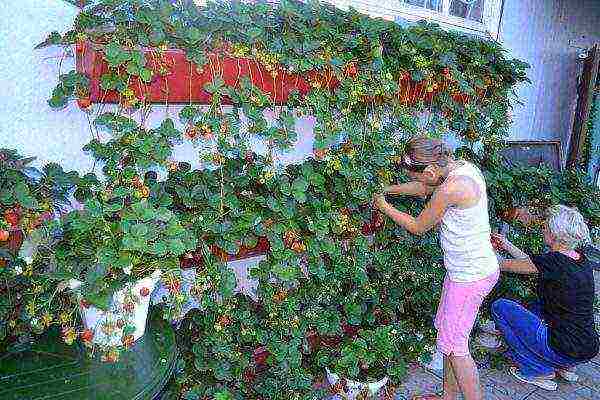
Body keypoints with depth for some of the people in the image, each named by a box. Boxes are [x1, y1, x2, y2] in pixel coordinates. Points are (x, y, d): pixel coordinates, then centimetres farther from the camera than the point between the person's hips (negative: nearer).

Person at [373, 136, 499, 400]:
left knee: (452, 344, 4)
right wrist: (388, 189, 19)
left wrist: (385, 208, 1)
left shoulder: (451, 189, -28)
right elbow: (425, 188, 19)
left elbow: (418, 227, -12)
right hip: (471, 269, 10)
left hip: (470, 277, -10)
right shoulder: (462, 166, 0)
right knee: (447, 332, 20)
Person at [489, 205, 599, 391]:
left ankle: (538, 371, 6)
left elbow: (505, 265, -6)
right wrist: (508, 245, 21)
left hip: (564, 350, -8)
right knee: (535, 307, 30)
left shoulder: (553, 262, -21)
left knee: (500, 307, 0)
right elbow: (533, 264, 17)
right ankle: (564, 366, 20)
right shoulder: (583, 260, 2)